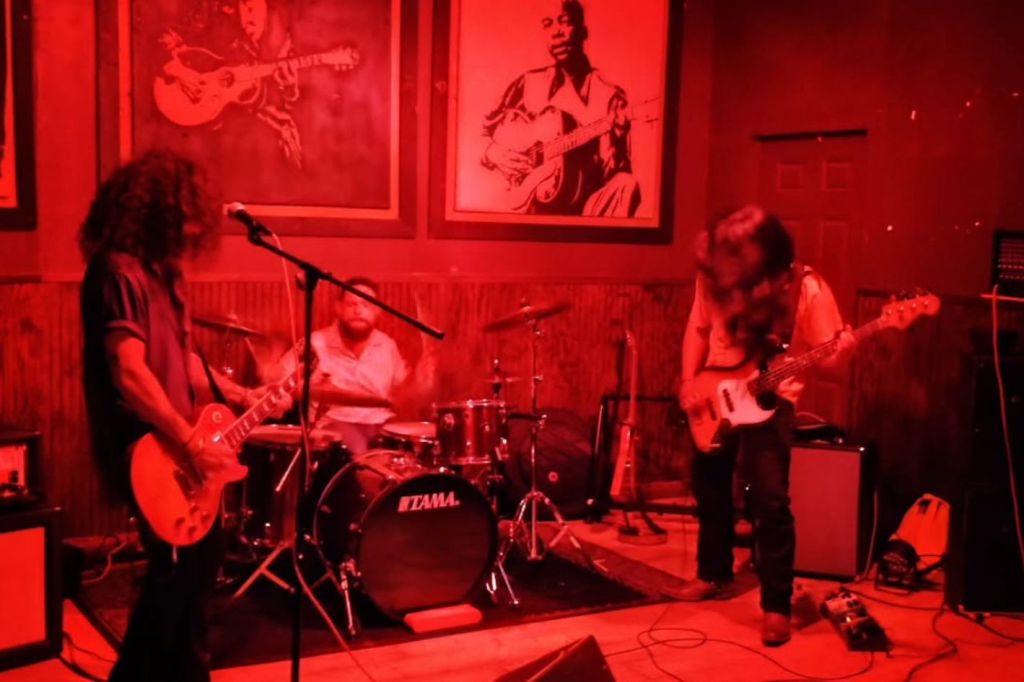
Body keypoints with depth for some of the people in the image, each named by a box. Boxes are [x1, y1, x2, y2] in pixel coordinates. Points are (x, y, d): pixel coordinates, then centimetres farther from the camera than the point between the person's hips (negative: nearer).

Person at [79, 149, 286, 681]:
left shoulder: (160, 269, 12)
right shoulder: (119, 272, -19)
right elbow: (130, 373, -27)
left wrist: (237, 395, 10)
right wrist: (193, 443, -24)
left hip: (176, 448, 10)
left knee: (198, 561, 18)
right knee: (177, 569, -2)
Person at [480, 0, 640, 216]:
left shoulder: (609, 95, 2)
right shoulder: (528, 83, 11)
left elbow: (614, 170, -6)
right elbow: (485, 132, 20)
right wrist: (495, 154, -2)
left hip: (582, 205, -2)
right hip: (532, 205, 2)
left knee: (625, 185, -32)